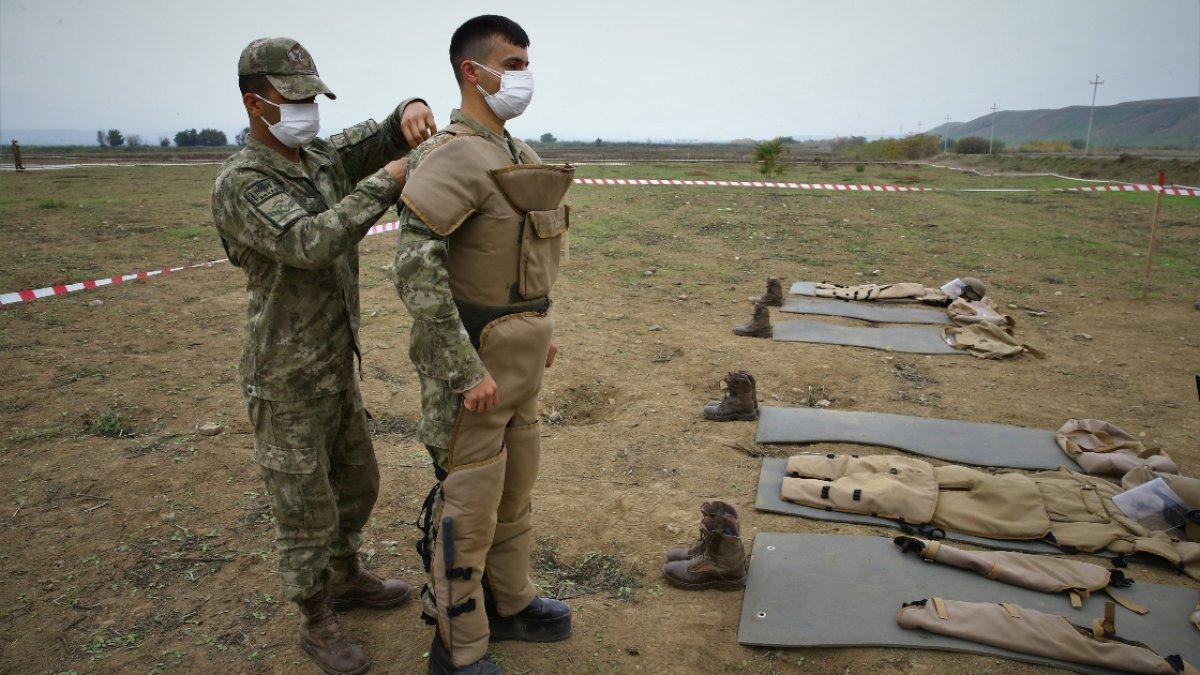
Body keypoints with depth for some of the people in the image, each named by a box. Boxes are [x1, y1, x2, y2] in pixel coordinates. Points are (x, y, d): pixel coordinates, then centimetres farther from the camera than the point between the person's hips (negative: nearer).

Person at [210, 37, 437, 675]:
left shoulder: (325, 158, 5)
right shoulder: (240, 183, -18)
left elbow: (382, 137, 5)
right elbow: (310, 244, -34)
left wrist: (411, 111, -19)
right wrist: (387, 181, -31)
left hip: (338, 368, 8)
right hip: (287, 383, -8)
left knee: (356, 482, 22)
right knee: (306, 510, 6)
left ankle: (346, 578, 45)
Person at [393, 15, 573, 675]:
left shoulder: (518, 155, 12)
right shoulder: (451, 158, -18)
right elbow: (416, 270, -27)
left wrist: (540, 331, 21)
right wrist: (465, 371, -27)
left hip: (519, 360, 9)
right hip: (474, 360, -9)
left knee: (514, 489, 21)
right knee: (468, 508, 3)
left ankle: (509, 602, 41)